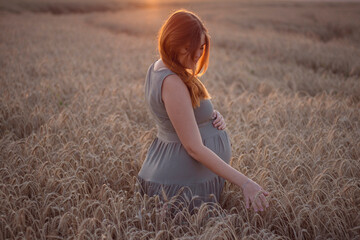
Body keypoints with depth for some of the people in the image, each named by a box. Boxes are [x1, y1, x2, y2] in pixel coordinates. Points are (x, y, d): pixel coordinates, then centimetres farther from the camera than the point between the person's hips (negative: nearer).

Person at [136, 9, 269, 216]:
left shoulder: (158, 69, 6)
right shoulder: (172, 83, -24)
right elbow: (194, 148, -25)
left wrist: (214, 117, -1)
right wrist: (244, 182, -26)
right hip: (185, 184, -10)